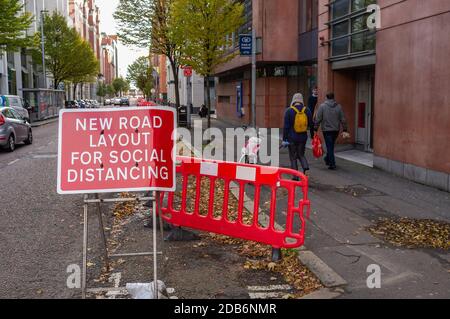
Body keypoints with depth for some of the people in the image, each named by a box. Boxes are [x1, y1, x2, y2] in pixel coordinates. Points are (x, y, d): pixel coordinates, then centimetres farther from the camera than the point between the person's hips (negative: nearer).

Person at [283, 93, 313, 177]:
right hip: (303, 137, 3)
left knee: (293, 157, 7)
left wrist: (284, 139, -7)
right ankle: (306, 168, -6)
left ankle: (295, 177, 7)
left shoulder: (289, 111, -11)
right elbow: (310, 124, 5)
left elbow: (286, 126, -11)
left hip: (292, 138, -3)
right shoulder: (307, 110, -3)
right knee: (301, 155, 20)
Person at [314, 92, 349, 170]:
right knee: (331, 146, 20)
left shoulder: (322, 106, -5)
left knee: (330, 147, 0)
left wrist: (315, 129, -4)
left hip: (327, 130, -3)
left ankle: (332, 164, -2)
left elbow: (318, 119, -9)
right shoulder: (338, 106, 4)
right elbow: (343, 119, 3)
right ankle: (327, 159, 35)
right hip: (336, 130, 4)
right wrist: (345, 130, 7)